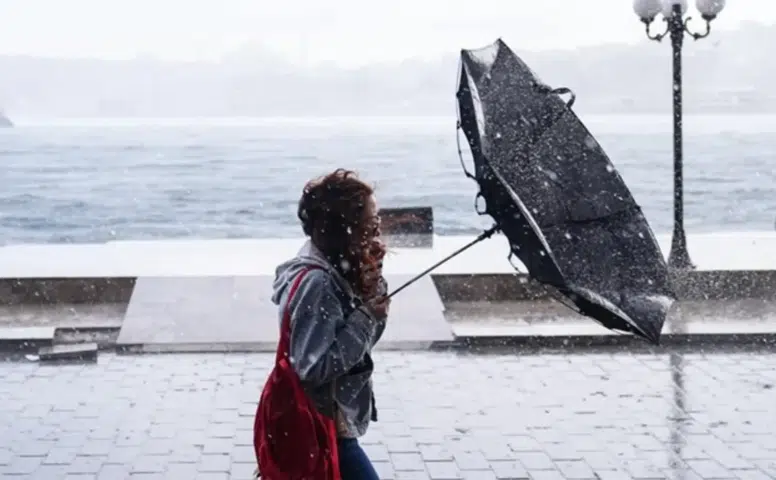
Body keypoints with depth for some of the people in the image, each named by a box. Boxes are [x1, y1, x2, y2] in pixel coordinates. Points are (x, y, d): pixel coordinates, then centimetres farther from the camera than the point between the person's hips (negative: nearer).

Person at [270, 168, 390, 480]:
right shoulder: (315, 282, -26)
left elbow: (364, 340, 8)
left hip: (323, 421, 10)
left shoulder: (337, 268, 2)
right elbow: (314, 366, -27)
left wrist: (373, 288, -8)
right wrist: (366, 316, -24)